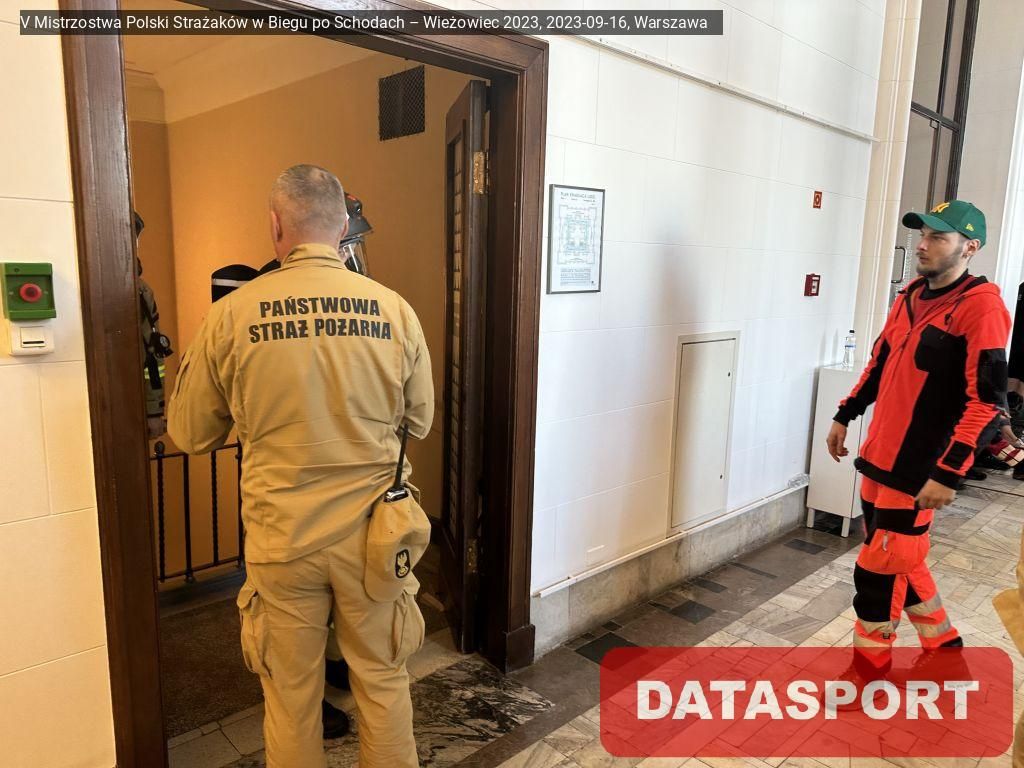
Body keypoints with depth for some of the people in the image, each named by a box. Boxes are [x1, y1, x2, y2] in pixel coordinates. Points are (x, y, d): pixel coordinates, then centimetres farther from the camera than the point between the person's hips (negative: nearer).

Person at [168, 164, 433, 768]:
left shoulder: (232, 314, -9)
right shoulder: (394, 310, -8)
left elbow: (191, 435, 2)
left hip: (282, 539, 0)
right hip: (372, 534, 1)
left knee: (292, 695, 18)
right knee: (383, 681, 20)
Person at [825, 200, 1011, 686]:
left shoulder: (980, 305, -14)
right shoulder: (910, 297, 11)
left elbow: (986, 398, -19)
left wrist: (947, 473, -22)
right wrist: (845, 417, 19)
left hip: (917, 468, -8)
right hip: (879, 457, 8)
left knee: (877, 571, 0)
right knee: (901, 561, 20)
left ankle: (868, 673, 18)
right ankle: (943, 647, 41)